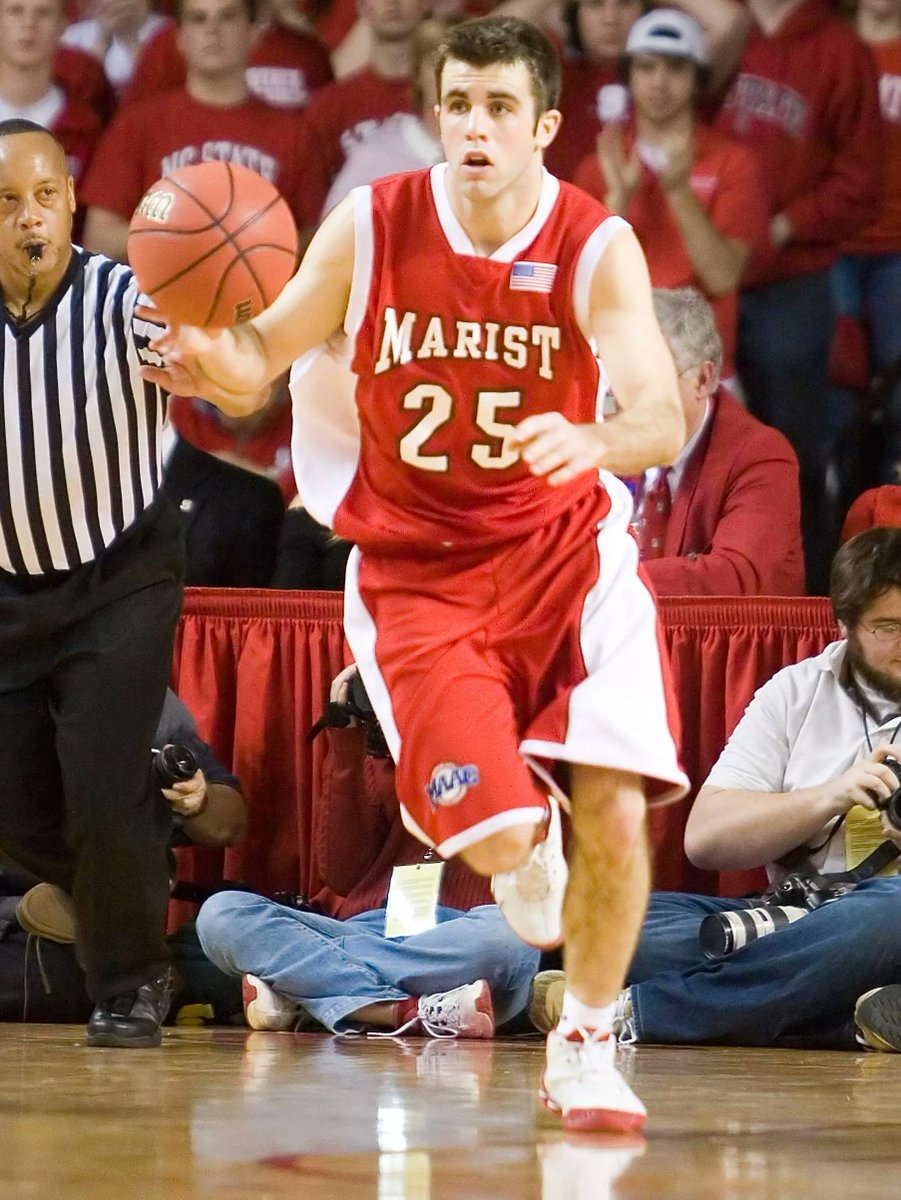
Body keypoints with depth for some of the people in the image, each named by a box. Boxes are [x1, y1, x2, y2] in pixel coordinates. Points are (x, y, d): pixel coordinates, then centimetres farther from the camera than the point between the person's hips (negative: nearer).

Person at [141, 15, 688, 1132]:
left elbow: (661, 418, -24)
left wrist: (592, 441, -47)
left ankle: (585, 1047, 9)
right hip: (418, 566, 0)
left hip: (564, 547, 0)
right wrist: (215, 360, -23)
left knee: (616, 810, -15)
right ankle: (527, 846, 27)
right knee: (495, 828, -15)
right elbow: (269, 348, 1)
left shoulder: (597, 246, -14)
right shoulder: (372, 225, -10)